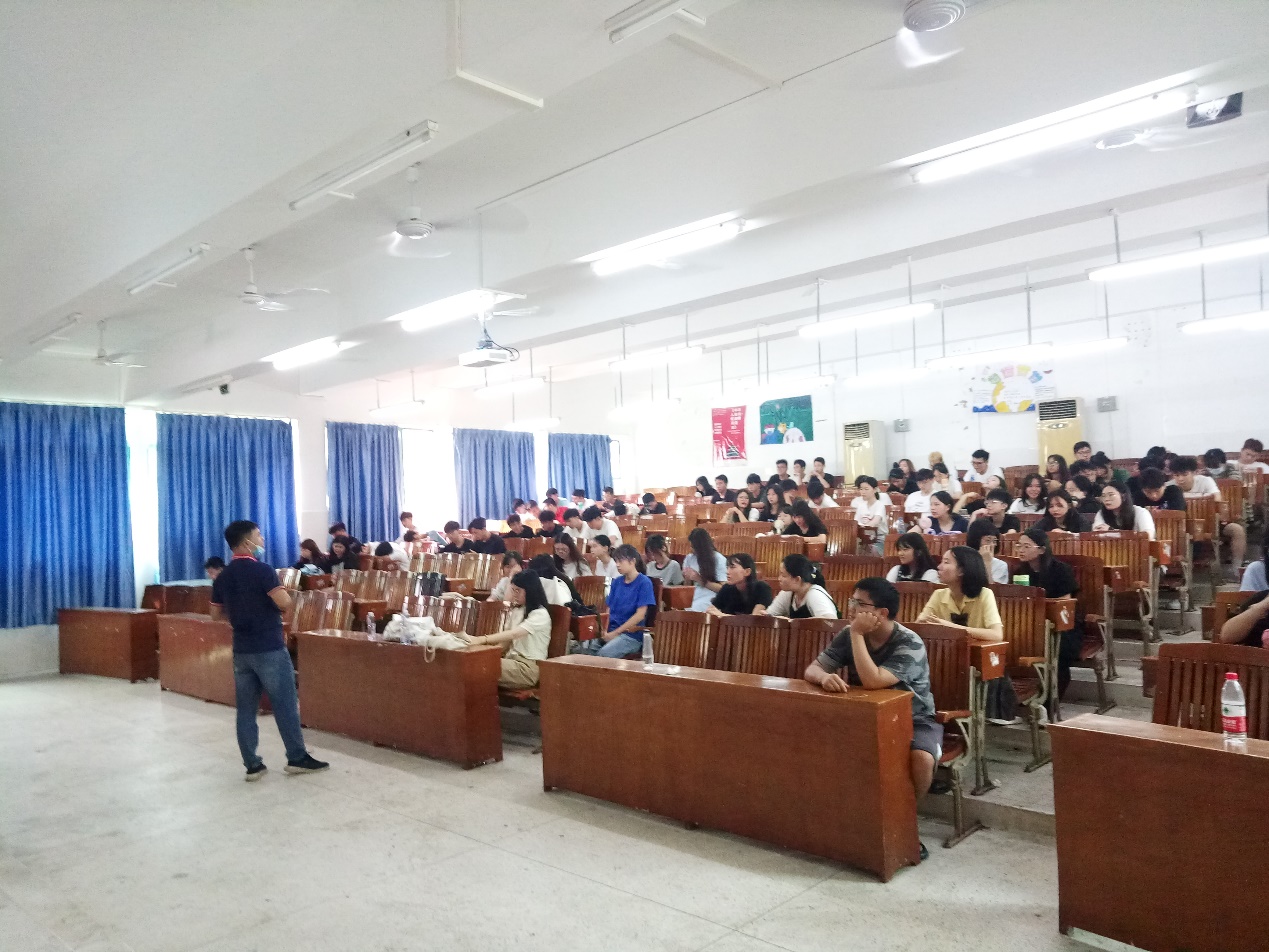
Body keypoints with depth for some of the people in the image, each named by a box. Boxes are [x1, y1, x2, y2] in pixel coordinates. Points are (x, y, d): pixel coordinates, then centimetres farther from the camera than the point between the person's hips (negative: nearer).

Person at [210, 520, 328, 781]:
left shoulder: (222, 577, 7)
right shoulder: (262, 570, -15)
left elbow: (216, 615, 15)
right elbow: (284, 603, -22)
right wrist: (282, 591, -1)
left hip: (241, 650, 7)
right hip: (270, 649, -7)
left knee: (246, 709, 9)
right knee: (285, 705, 3)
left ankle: (252, 765, 13)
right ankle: (297, 758, 11)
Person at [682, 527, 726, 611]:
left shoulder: (719, 560, -7)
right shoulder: (689, 558, 7)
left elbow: (723, 588, -13)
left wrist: (700, 580, -17)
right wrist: (687, 578, -7)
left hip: (711, 606, -4)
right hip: (694, 604, 4)